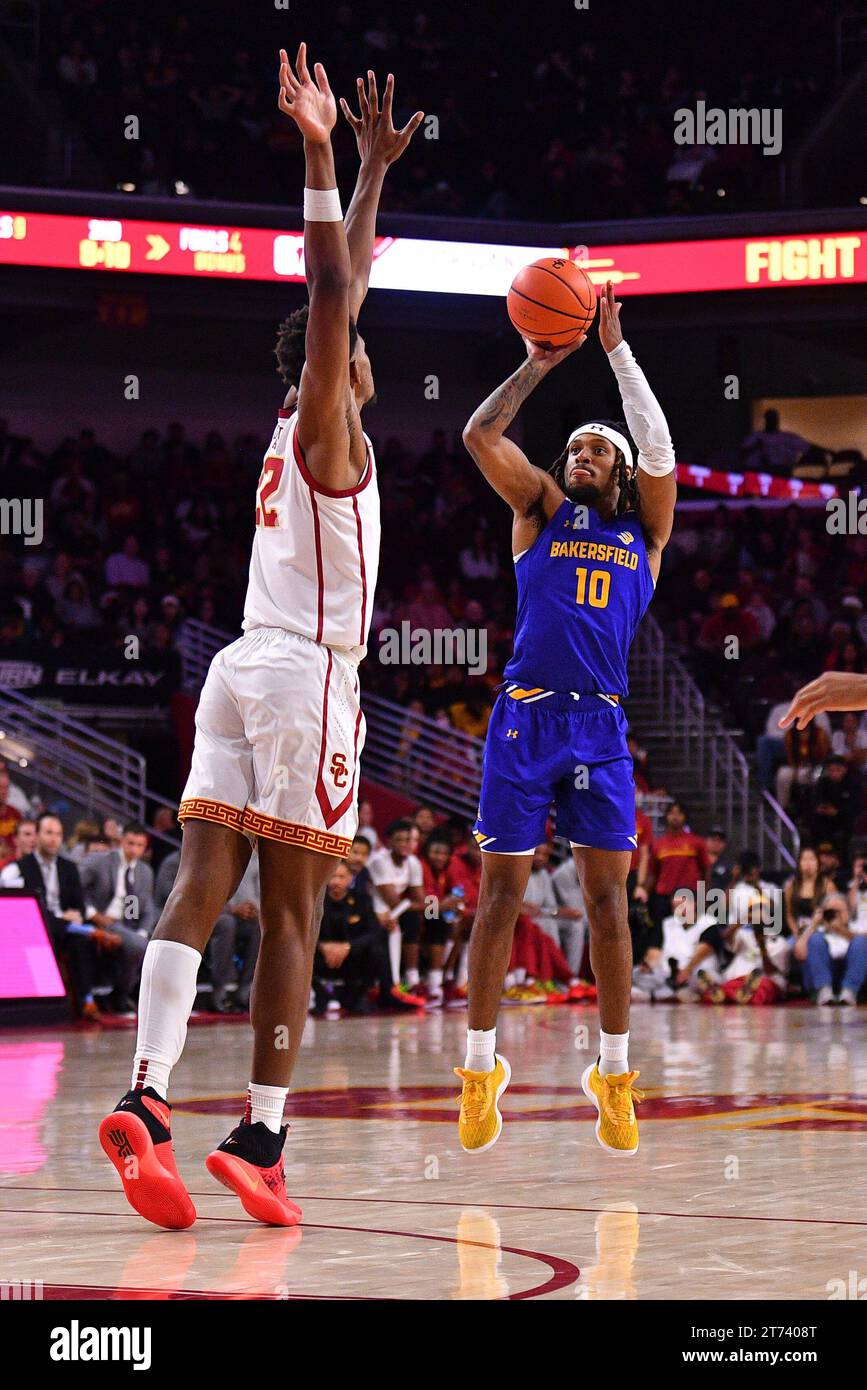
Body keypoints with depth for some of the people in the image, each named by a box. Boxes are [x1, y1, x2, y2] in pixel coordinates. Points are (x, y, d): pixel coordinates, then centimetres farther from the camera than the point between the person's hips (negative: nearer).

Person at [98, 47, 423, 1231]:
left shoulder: (298, 426, 19)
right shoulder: (328, 430, -1)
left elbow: (344, 288, 29)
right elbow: (331, 298, -15)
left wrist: (372, 170, 33)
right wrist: (320, 157, -17)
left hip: (241, 669, 7)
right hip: (309, 676, -7)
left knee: (200, 888, -7)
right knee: (292, 912, -5)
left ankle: (146, 1096, -23)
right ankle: (261, 1136, -6)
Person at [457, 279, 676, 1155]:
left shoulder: (644, 527, 15)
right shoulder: (543, 509, 13)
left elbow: (659, 451, -1)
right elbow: (480, 435, 1)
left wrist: (617, 350, 0)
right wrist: (537, 364, 2)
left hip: (600, 727, 1)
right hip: (525, 715, -1)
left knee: (607, 899, -1)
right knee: (501, 893, -1)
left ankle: (613, 1073, 7)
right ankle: (481, 1067, 6)